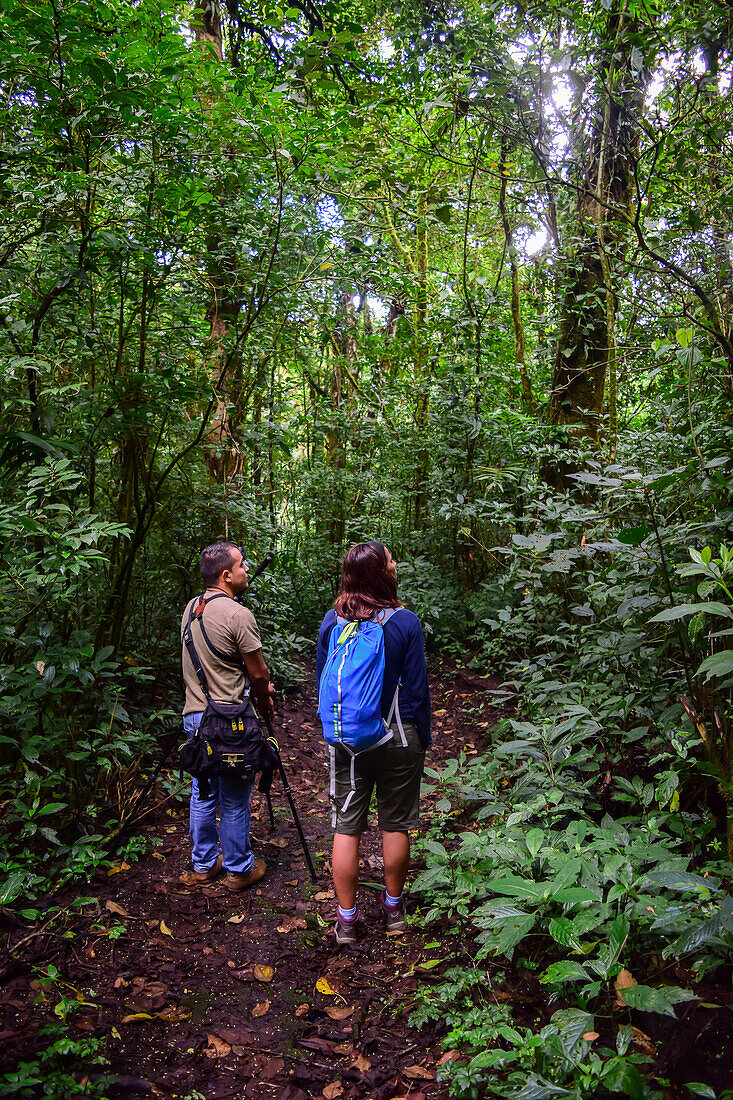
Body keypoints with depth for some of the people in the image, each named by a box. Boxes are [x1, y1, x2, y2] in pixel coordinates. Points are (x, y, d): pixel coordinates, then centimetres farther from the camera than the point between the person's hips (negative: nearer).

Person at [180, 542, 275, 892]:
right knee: (234, 800, 7)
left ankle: (203, 866, 30)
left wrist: (255, 687, 19)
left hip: (194, 715, 8)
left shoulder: (190, 609, 6)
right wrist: (264, 700, 9)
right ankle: (238, 869, 21)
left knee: (203, 794, 18)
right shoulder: (238, 615, -18)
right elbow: (259, 673, -12)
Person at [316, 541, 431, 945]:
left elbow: (321, 680, 5)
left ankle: (346, 919, 19)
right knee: (395, 826, 15)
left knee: (346, 828, 10)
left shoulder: (331, 621, -4)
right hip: (398, 737, -2)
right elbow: (417, 688, -9)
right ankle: (393, 907, 32)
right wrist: (423, 738, 4)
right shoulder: (405, 622, -14)